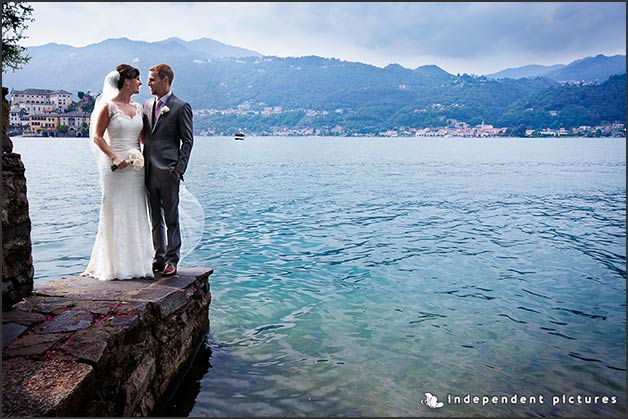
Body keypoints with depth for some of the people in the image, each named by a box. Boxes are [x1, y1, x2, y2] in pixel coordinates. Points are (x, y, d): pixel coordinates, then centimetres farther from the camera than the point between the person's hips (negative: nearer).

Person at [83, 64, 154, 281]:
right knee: (116, 215, -1)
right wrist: (114, 157, -16)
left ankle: (136, 263, 16)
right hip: (116, 168, -6)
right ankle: (117, 265, 8)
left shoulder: (138, 108, 13)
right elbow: (97, 137, -7)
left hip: (136, 166, 6)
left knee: (137, 215, 7)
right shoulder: (108, 106, -4)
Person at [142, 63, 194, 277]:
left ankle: (172, 260, 8)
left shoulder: (181, 107, -3)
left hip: (168, 171, -6)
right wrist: (142, 163, 10)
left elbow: (187, 141, -5)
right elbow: (145, 136, 19)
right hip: (149, 171, 6)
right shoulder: (147, 105, 15)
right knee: (155, 219, 12)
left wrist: (179, 169, -11)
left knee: (171, 218, 0)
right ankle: (159, 257, 22)